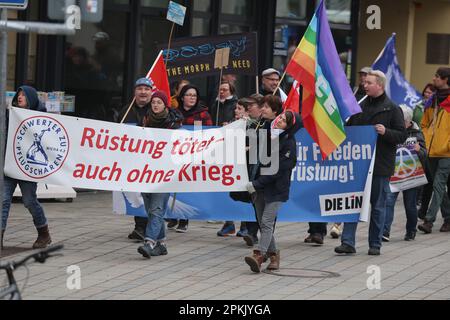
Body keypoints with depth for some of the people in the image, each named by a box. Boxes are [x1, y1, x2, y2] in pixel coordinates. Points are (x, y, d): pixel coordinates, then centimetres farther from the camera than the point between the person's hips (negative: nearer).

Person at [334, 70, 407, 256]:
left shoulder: (392, 109, -2)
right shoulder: (360, 107, 13)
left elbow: (402, 135, -5)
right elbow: (349, 130, 25)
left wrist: (385, 132, -21)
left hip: (380, 165, -4)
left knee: (378, 206, 5)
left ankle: (375, 244, 13)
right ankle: (347, 242, -2)